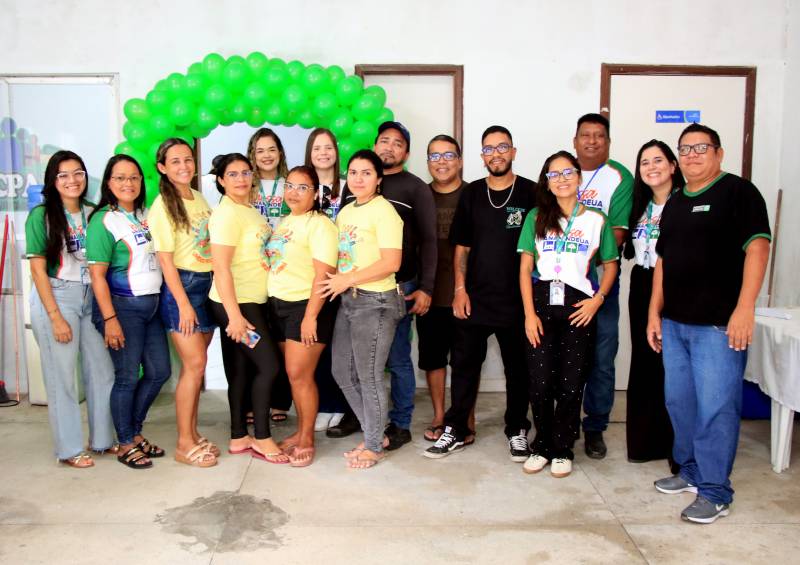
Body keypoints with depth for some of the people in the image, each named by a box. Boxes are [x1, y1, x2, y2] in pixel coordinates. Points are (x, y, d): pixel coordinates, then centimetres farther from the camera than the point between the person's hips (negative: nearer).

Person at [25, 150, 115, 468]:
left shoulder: (92, 213, 6)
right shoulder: (41, 215, -7)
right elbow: (38, 269, -9)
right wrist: (56, 317, -13)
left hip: (91, 298, 5)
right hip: (56, 298, -5)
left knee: (102, 371, 9)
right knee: (61, 377, 3)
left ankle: (102, 440, 25)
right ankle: (69, 449, 17)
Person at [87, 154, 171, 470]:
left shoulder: (145, 215, 10)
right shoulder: (103, 221, -10)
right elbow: (97, 275, -13)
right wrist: (109, 319, -17)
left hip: (151, 304, 7)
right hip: (122, 306, -7)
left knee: (159, 371, 11)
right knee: (127, 377, 1)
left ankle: (135, 432, 29)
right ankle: (126, 445, 17)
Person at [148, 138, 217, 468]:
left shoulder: (199, 199, 12)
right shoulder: (162, 206, -8)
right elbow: (165, 259, -12)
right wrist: (183, 303, -16)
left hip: (207, 284, 7)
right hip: (181, 286, -6)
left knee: (195, 364, 10)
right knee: (195, 364, -8)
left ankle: (192, 434, 19)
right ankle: (184, 445, 3)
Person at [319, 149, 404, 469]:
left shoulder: (383, 211, -12)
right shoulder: (345, 211, 13)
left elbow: (391, 263, -19)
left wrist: (347, 280, -17)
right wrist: (336, 281, 2)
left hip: (375, 302, -8)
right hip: (348, 300, 9)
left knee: (368, 376, 1)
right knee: (342, 373, 14)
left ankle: (374, 446, 19)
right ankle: (375, 433, 30)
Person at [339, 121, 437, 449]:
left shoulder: (415, 188, 2)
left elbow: (428, 241, -2)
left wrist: (425, 288, -9)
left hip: (398, 287, -3)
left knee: (397, 359, 2)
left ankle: (400, 425, 15)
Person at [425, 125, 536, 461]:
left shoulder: (530, 193, -2)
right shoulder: (472, 194, 7)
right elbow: (461, 245, 8)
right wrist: (460, 288, 0)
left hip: (516, 299, -2)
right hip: (474, 297, 2)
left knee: (518, 368, 9)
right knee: (464, 364, 6)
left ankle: (517, 431, 25)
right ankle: (456, 431, 18)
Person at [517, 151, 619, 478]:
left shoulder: (596, 220, 6)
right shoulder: (536, 217, 6)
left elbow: (610, 265, 11)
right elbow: (525, 269, 3)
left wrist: (597, 299, -5)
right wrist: (529, 313, -5)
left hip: (578, 307, 0)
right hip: (541, 303, 0)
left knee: (571, 383, 4)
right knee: (540, 382, 1)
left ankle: (563, 450, 19)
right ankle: (542, 446, 20)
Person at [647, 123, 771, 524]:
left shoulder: (738, 192, -4)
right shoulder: (674, 203, 17)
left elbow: (757, 248, -12)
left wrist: (744, 307, -20)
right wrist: (654, 312, 14)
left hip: (718, 324, -7)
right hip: (674, 322, 7)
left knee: (715, 407, -4)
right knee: (679, 401, 14)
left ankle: (715, 493, 7)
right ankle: (691, 470, 31)